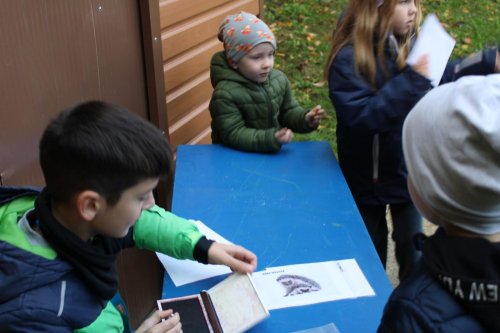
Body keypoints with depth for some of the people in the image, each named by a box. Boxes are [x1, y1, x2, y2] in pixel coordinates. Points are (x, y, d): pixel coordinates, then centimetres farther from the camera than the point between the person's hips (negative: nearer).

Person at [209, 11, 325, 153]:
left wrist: (305, 119, -10)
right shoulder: (225, 94, -18)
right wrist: (270, 139, -31)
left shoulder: (279, 79, 1)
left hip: (274, 152, 5)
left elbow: (288, 111, 11)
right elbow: (233, 134, -21)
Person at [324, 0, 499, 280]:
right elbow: (360, 117, -33)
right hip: (367, 177, -4)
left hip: (409, 168, 4)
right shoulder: (349, 58, -24)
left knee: (412, 246, 17)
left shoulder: (411, 43, -8)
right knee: (371, 249, 19)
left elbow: (438, 79, 7)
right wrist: (411, 80, -36)